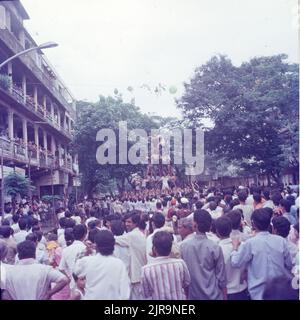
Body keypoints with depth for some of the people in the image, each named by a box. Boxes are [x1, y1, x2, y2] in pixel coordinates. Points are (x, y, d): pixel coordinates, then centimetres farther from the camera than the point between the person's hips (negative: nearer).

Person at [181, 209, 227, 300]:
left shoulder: (184, 246, -10)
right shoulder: (215, 247, -14)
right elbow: (221, 275, -8)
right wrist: (224, 296, 6)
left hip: (193, 295, 2)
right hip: (213, 295, -1)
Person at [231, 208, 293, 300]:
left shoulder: (250, 243, -19)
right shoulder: (281, 240, -9)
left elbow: (236, 263, -10)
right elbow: (289, 265, 2)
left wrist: (235, 247, 5)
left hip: (259, 292, -3)